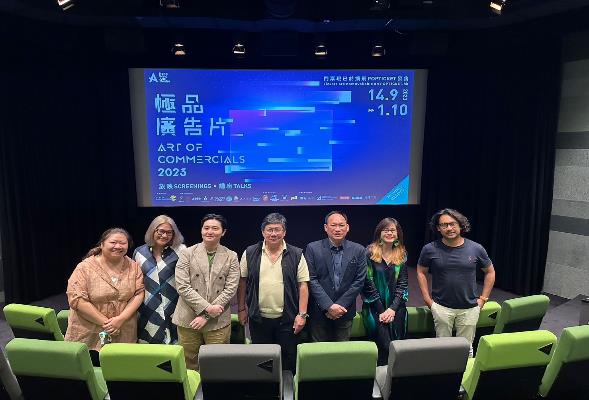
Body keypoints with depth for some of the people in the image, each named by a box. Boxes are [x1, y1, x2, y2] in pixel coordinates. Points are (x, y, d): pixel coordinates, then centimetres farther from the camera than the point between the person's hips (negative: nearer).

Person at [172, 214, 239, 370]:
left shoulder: (231, 257, 3)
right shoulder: (187, 253, 1)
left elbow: (230, 289, -4)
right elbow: (182, 286, -6)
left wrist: (206, 316, -10)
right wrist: (207, 308, -14)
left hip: (218, 321, 0)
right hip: (188, 320, 0)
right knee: (189, 365, 10)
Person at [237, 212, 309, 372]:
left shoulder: (296, 255, -2)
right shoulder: (250, 253, 1)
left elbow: (303, 285, -3)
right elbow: (242, 282, 7)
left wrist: (302, 314, -7)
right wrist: (241, 309, 5)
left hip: (287, 318, -1)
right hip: (258, 318, 1)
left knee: (288, 359, 9)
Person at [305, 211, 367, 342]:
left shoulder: (359, 250, -1)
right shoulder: (313, 248, -5)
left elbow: (359, 281, -4)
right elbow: (311, 280, -8)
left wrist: (340, 306, -10)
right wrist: (328, 306, -15)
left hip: (345, 311, 1)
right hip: (319, 311, -1)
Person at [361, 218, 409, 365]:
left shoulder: (402, 254, 8)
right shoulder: (370, 253, -3)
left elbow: (403, 283, 5)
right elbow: (368, 283, -6)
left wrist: (393, 308, -6)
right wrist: (381, 311, -8)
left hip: (396, 307, 3)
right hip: (375, 307, -3)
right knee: (385, 346, -13)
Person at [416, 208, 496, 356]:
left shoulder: (476, 249, -5)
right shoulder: (430, 249, -8)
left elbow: (490, 272, 9)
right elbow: (421, 272, 4)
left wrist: (483, 299, 4)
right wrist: (428, 300, -1)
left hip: (469, 309, 1)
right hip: (441, 308, -1)